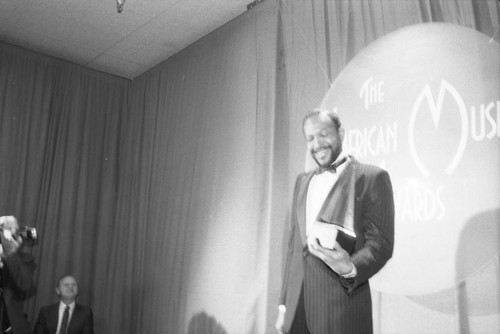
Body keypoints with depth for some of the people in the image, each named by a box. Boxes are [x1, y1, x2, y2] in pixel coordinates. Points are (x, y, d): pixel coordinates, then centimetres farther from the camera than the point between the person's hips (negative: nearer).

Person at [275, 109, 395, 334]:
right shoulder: (302, 181, 14)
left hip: (342, 307, -5)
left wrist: (351, 268, -26)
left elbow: (381, 243, -7)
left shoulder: (372, 178, -4)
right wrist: (284, 306, 13)